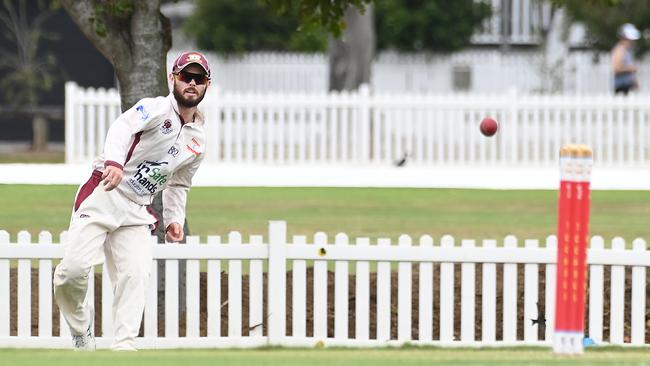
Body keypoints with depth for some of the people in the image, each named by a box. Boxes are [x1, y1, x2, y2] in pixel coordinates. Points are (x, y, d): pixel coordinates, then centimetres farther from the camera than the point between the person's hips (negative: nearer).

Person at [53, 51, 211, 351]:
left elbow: (178, 185, 28)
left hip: (137, 213, 6)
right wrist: (114, 161, -45)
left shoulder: (198, 141, 15)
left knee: (135, 276, -13)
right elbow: (122, 127, -26)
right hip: (104, 195, -6)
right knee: (73, 269, -17)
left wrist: (174, 219, 11)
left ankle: (124, 346, -15)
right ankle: (80, 325, 8)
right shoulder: (156, 108, -5)